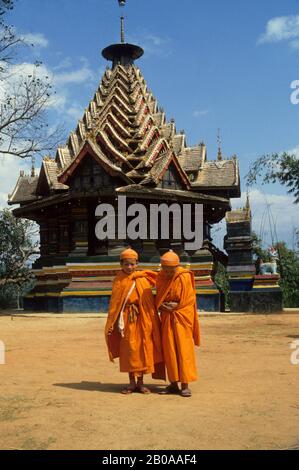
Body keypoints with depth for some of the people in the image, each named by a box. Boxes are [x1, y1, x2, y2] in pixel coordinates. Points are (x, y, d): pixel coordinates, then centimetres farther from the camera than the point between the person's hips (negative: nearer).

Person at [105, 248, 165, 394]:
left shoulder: (143, 278, 1)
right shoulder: (119, 281, 1)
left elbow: (149, 301, 5)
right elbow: (114, 303, 1)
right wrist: (111, 323, -2)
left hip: (142, 319, 0)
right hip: (126, 319, 0)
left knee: (142, 349, 4)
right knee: (128, 349, 3)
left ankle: (140, 382, 15)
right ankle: (132, 382, 14)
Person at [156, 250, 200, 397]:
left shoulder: (185, 277, -12)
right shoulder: (161, 277, 3)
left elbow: (188, 300, -9)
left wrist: (174, 306, -12)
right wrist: (163, 306, -6)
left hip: (182, 317, -5)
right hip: (167, 317, 5)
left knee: (183, 350, -4)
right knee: (169, 350, 6)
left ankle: (185, 385, 0)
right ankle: (173, 384, 14)